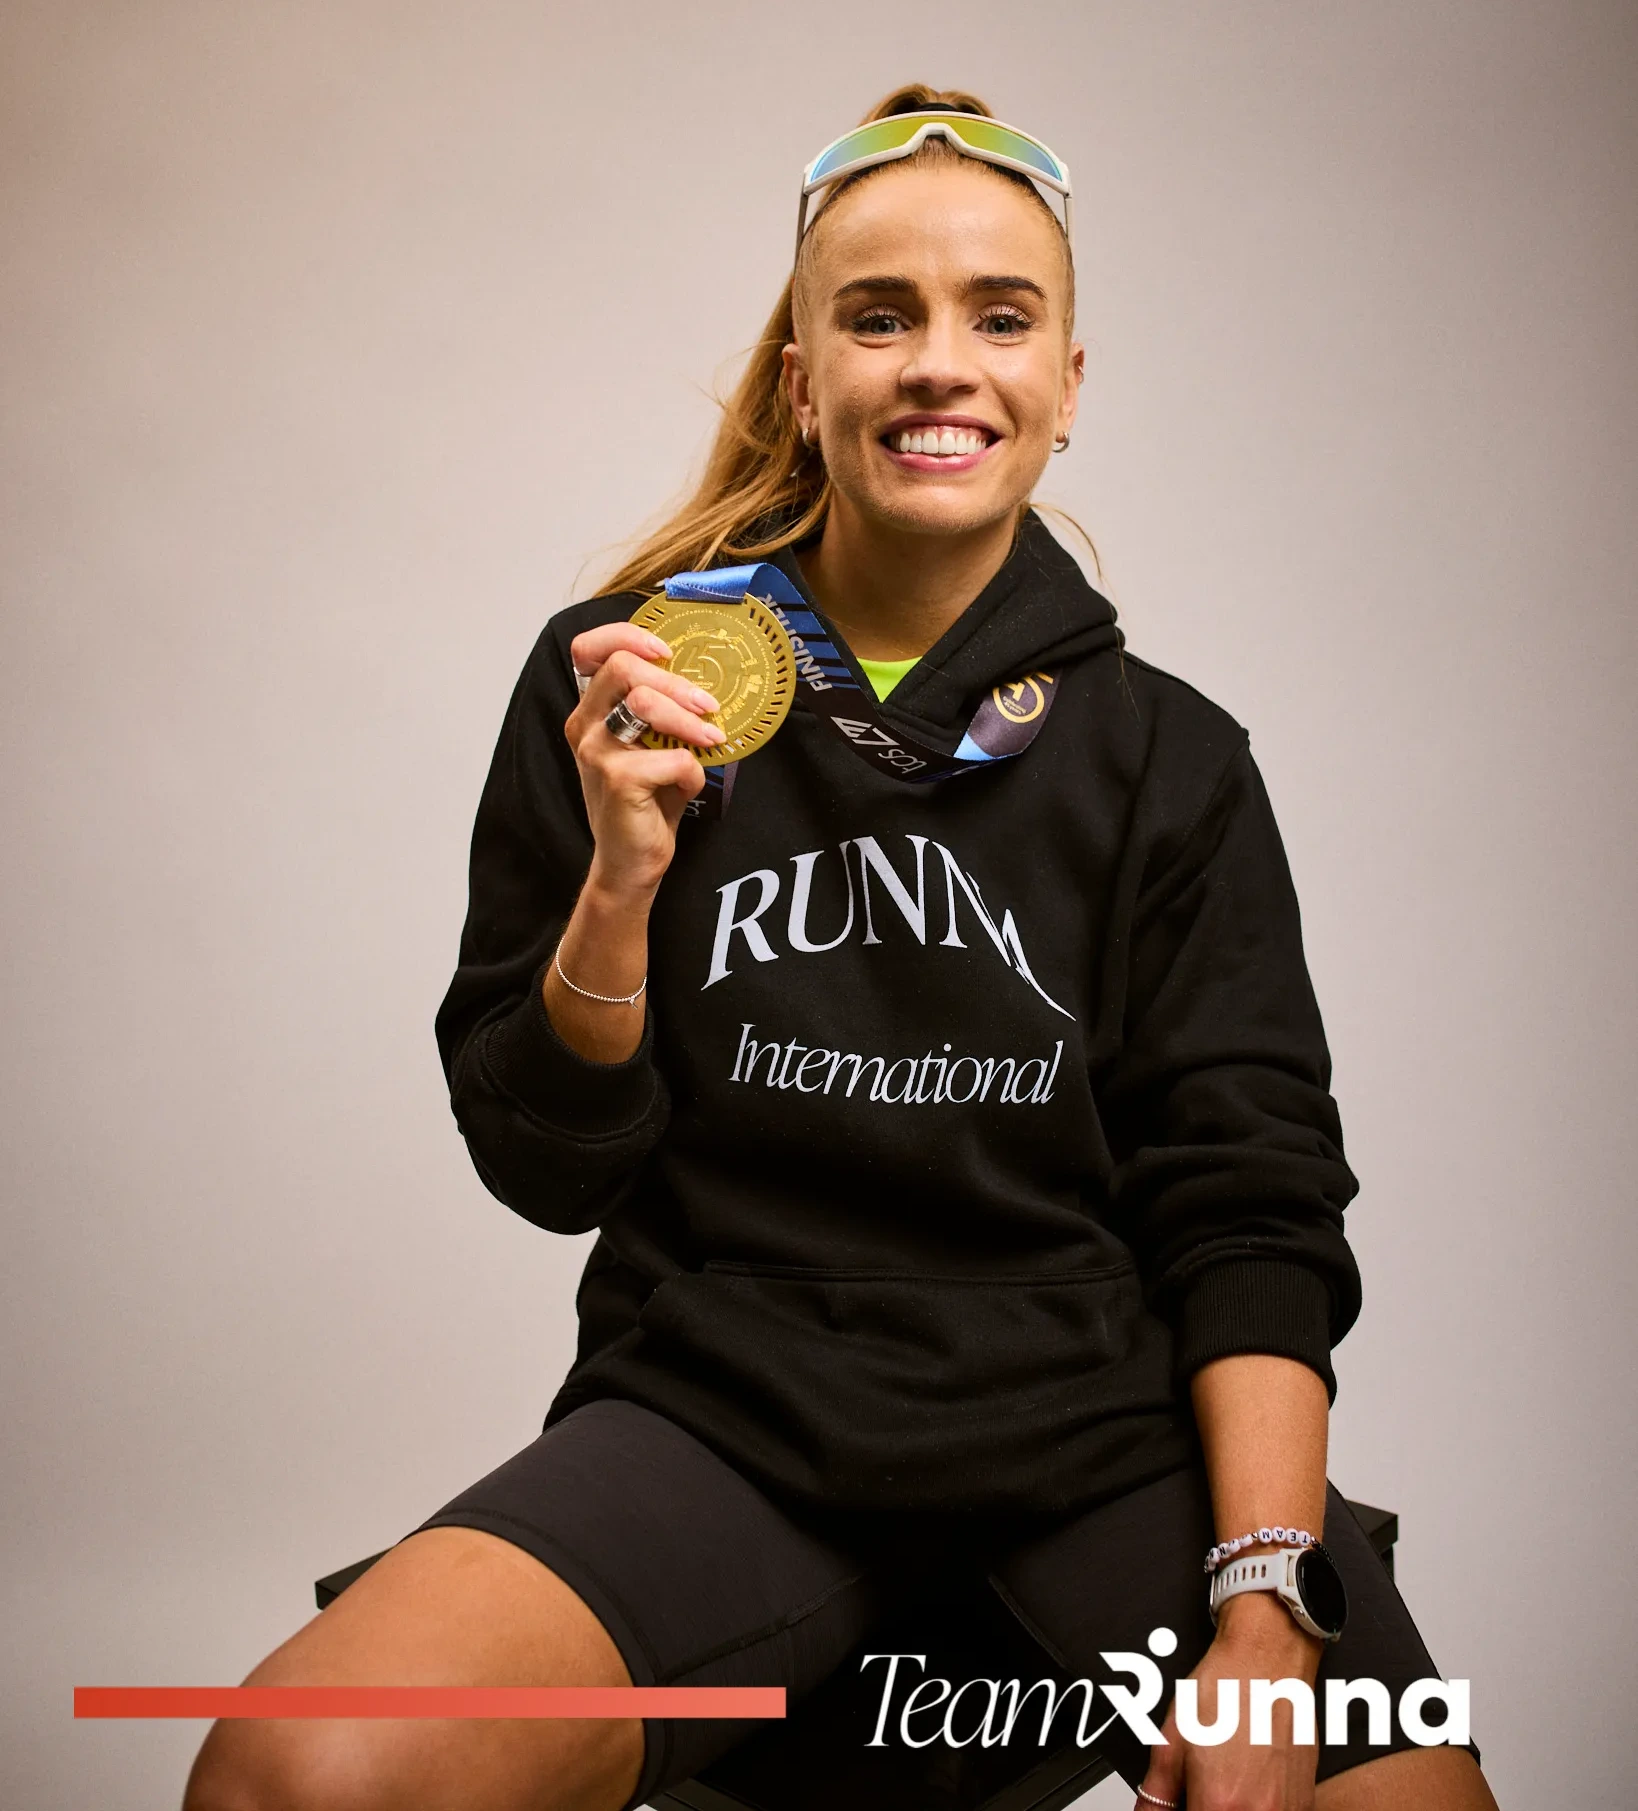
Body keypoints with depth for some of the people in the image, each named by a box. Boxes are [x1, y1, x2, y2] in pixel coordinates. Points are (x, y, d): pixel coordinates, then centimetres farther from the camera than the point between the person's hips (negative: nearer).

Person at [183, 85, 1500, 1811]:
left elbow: (1250, 1209, 1)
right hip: (727, 1406, -1)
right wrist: (620, 881, -13)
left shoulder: (1170, 759, 5)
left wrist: (1268, 1608, -13)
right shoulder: (622, 685, 4)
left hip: (1104, 1414, 2)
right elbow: (543, 1163, 6)